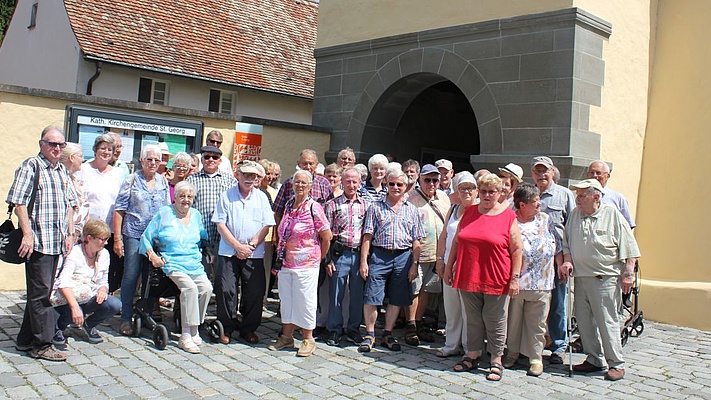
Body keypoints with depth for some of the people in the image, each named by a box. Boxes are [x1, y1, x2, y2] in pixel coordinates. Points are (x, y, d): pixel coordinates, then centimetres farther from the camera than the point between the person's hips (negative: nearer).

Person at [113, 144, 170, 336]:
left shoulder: (163, 182, 12)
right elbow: (119, 210, -2)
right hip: (134, 235, -3)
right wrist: (117, 238, -8)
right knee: (130, 276, -4)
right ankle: (126, 319, 5)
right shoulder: (132, 180, 1)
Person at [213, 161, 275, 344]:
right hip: (229, 252, -1)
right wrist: (238, 246, -10)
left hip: (254, 254, 1)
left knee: (254, 293, 2)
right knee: (225, 290, -3)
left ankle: (249, 329, 18)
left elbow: (266, 226, 3)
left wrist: (251, 246, -9)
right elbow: (220, 225, -2)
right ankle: (226, 328, 12)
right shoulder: (227, 196, 4)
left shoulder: (261, 197, 8)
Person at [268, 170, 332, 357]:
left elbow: (327, 236, -7)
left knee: (305, 301, 1)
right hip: (286, 263, 6)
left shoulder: (314, 208, -10)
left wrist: (320, 258, 1)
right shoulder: (289, 205, 9)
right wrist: (280, 254, 14)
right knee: (286, 299, 13)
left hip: (306, 264, -6)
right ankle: (286, 336, 26)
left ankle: (308, 340, 13)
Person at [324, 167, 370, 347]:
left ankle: (353, 329, 21)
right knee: (336, 294, 3)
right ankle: (334, 330, 16)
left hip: (360, 254, 2)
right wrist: (328, 259, -4)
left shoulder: (366, 204, 9)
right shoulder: (333, 204, 3)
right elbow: (326, 234, 2)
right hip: (339, 254, -2)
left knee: (358, 294, 7)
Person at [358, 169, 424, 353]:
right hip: (379, 255, -2)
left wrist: (414, 264, 2)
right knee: (371, 298, -3)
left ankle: (387, 334, 22)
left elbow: (416, 241, 9)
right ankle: (369, 335, 12)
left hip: (403, 257, 2)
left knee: (397, 300, 8)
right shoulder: (376, 207, 4)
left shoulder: (411, 210, 10)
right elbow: (367, 236, 1)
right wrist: (363, 261, -6)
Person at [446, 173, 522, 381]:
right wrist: (449, 267, 13)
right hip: (469, 277, 4)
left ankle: (496, 361, 18)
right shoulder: (469, 212, 9)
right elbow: (457, 242, 15)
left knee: (495, 321, 6)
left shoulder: (508, 216, -3)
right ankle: (472, 356, 26)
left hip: (496, 279, -4)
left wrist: (515, 278, -9)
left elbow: (517, 250, -5)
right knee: (472, 319, 14)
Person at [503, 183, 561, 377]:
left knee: (537, 323, 7)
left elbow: (557, 247, 14)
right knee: (513, 320, 10)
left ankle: (535, 358, 19)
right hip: (515, 282, -2)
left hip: (541, 284, 3)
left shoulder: (545, 220, 8)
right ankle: (512, 353, 27)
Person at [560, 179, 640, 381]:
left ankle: (616, 363, 9)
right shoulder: (575, 214, 10)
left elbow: (629, 248, -3)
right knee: (584, 321, 10)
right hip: (580, 277, 6)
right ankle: (595, 360, 23)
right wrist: (567, 261, 2)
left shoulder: (613, 215, -4)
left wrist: (628, 273, -7)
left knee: (607, 322, -3)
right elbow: (567, 243, 18)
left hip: (605, 279, -5)